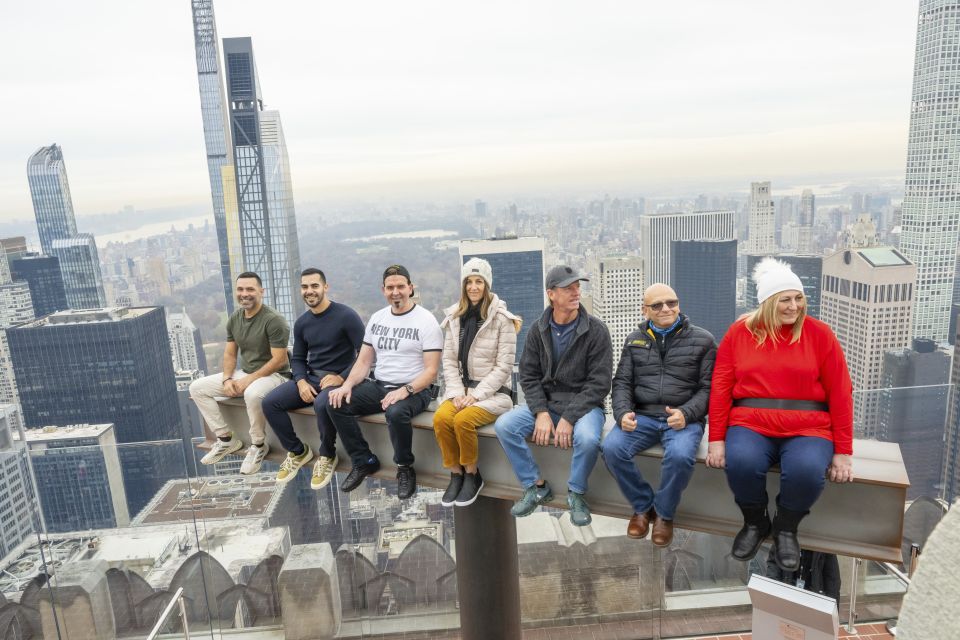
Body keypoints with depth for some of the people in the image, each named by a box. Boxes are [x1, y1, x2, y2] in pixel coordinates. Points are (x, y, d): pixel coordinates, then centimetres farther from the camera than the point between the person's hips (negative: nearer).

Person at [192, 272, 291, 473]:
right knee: (197, 388, 2)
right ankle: (226, 439, 8)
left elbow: (279, 360, -21)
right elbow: (230, 354, 10)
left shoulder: (273, 320, -19)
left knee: (253, 394, -41)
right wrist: (227, 379, -9)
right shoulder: (234, 319, 5)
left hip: (273, 375, -8)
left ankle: (258, 446, -15)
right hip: (244, 373, 8)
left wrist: (249, 380, -23)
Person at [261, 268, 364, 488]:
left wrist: (342, 378, -20)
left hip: (338, 380, -6)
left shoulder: (346, 315, -12)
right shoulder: (302, 322, 9)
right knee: (270, 403, -11)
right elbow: (297, 358, 15)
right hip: (310, 379, 7)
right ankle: (297, 451, 9)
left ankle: (327, 456, -9)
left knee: (322, 404, -38)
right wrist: (301, 382, -6)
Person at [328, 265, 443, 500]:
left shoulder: (426, 321, -8)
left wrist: (405, 390, -28)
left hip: (414, 390, -6)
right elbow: (363, 362, 11)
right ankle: (364, 461, 2)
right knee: (336, 404, -14)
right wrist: (347, 385, -9)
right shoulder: (377, 318, 10)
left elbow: (431, 371, -12)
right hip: (378, 385, 6)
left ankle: (405, 468, -9)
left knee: (396, 413, -37)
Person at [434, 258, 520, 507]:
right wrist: (457, 392, -8)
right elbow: (449, 360, 6)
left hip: (493, 391, -4)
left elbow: (504, 366, -10)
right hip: (462, 388, 4)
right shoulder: (454, 317, 9)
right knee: (441, 418, -25)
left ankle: (472, 475, -5)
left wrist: (477, 395, -16)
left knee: (463, 420, -30)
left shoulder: (501, 318, -7)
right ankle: (456, 474, -5)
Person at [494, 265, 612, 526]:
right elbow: (528, 376, 2)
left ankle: (576, 493, -5)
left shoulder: (596, 330, -9)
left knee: (587, 438, -35)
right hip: (545, 403, 4)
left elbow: (599, 383, -12)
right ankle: (536, 486, 0)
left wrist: (569, 418, -20)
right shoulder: (538, 330, 2)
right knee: (504, 425, -18)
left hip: (583, 404, -3)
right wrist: (542, 413, -14)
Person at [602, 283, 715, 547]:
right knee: (611, 448, -25)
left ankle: (664, 513, -4)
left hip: (684, 419, -2)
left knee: (680, 455, -34)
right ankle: (643, 505, 1)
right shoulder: (634, 340, 14)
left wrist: (686, 413, -17)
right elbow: (622, 383, 11)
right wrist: (623, 412, -9)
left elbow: (708, 387, 1)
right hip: (642, 416, 3)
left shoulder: (702, 340, 5)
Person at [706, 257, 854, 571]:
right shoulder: (739, 332, 4)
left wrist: (843, 452, -2)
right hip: (751, 423, 1)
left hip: (808, 428, 0)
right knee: (741, 463, -31)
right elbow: (720, 389, 1)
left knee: (807, 471, -31)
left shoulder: (819, 334, 2)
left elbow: (840, 393, 1)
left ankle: (786, 528, 3)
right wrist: (716, 439, -6)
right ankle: (755, 523, 3)